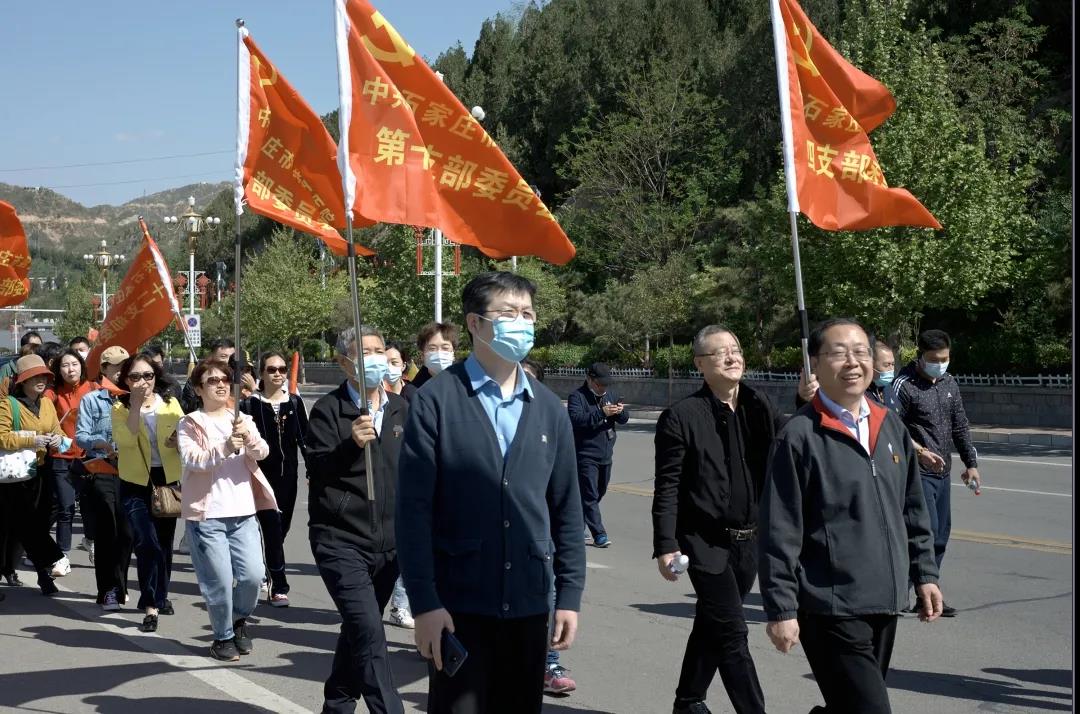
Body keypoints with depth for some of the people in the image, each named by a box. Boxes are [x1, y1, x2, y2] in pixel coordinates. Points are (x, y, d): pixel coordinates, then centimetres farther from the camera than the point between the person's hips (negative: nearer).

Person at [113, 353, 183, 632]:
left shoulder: (171, 404, 4)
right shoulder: (120, 408, -3)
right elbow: (126, 439, -21)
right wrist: (136, 403, -24)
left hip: (168, 479, 3)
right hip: (136, 483, -3)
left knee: (164, 541, 13)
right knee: (147, 542, -15)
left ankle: (160, 596, 33)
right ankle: (150, 606, -11)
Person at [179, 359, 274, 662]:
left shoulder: (242, 420, 13)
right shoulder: (190, 423, 2)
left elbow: (263, 452, -4)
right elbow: (191, 459, -15)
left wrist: (250, 438, -25)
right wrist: (223, 448, -31)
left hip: (243, 512, 3)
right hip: (206, 514, -3)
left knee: (253, 575, -7)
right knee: (220, 580, -6)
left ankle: (239, 618, 23)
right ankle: (223, 636, 16)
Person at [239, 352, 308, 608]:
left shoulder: (295, 402, 8)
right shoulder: (250, 404, -1)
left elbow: (304, 438, 10)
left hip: (288, 474, 4)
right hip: (262, 475, -4)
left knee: (280, 529, 10)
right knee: (272, 528, -10)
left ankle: (262, 575, 29)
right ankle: (279, 588, -7)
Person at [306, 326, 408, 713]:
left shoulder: (400, 408, 10)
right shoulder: (328, 409, -5)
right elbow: (315, 471, -12)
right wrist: (350, 444, -27)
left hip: (389, 543, 5)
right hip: (341, 540, -5)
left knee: (358, 631, 17)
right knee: (369, 634, -16)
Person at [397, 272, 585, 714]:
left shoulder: (548, 408, 9)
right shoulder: (436, 400, -6)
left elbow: (566, 509, 11)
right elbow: (414, 508, -9)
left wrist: (570, 595, 6)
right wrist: (424, 602, -14)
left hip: (530, 604, 4)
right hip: (457, 603, -4)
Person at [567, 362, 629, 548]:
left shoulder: (610, 395, 13)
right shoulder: (577, 396, -8)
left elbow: (624, 419, 11)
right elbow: (576, 419, -25)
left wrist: (620, 411, -13)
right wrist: (602, 413, -31)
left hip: (606, 455, 8)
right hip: (585, 455, -7)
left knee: (600, 492, 17)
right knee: (590, 495, -9)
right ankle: (599, 534, -9)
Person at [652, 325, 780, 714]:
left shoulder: (760, 407, 6)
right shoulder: (681, 416, -9)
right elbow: (667, 487, -9)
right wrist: (666, 546, -14)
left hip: (748, 542, 6)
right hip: (706, 543, -5)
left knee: (711, 627, 19)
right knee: (732, 634, -7)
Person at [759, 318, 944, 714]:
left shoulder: (890, 426, 10)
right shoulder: (800, 435, -10)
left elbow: (913, 510, 18)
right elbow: (779, 533, -11)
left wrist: (925, 573, 15)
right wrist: (781, 609, -12)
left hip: (885, 604, 7)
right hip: (831, 609, -6)